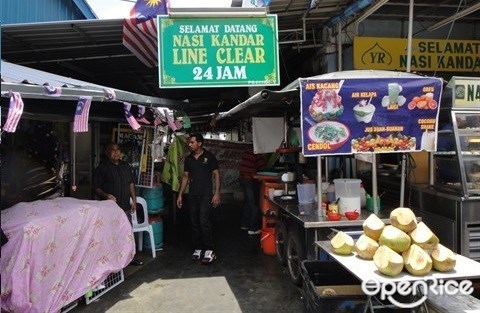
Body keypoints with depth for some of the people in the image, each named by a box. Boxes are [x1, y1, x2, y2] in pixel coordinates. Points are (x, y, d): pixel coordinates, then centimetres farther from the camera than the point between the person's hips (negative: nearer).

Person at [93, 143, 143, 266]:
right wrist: (106, 195, -23)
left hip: (125, 206, 6)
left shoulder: (125, 166, 13)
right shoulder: (102, 168, -4)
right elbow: (96, 187, -6)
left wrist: (134, 200, 10)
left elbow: (131, 183, 17)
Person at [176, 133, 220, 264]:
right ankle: (197, 249, 18)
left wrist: (217, 193, -10)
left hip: (206, 195, -5)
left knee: (204, 221, -11)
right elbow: (185, 176, 15)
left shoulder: (209, 156, -3)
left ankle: (209, 251, -2)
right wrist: (180, 195, 11)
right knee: (194, 223, 7)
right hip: (192, 195, 5)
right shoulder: (188, 159, 11)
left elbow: (216, 175, -3)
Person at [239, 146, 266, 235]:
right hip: (251, 181, -9)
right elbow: (262, 167, -14)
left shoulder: (247, 150, 9)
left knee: (247, 203, 20)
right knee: (254, 205, 1)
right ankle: (253, 229, 6)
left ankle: (245, 224, 30)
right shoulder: (257, 153, -17)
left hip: (243, 179, 9)